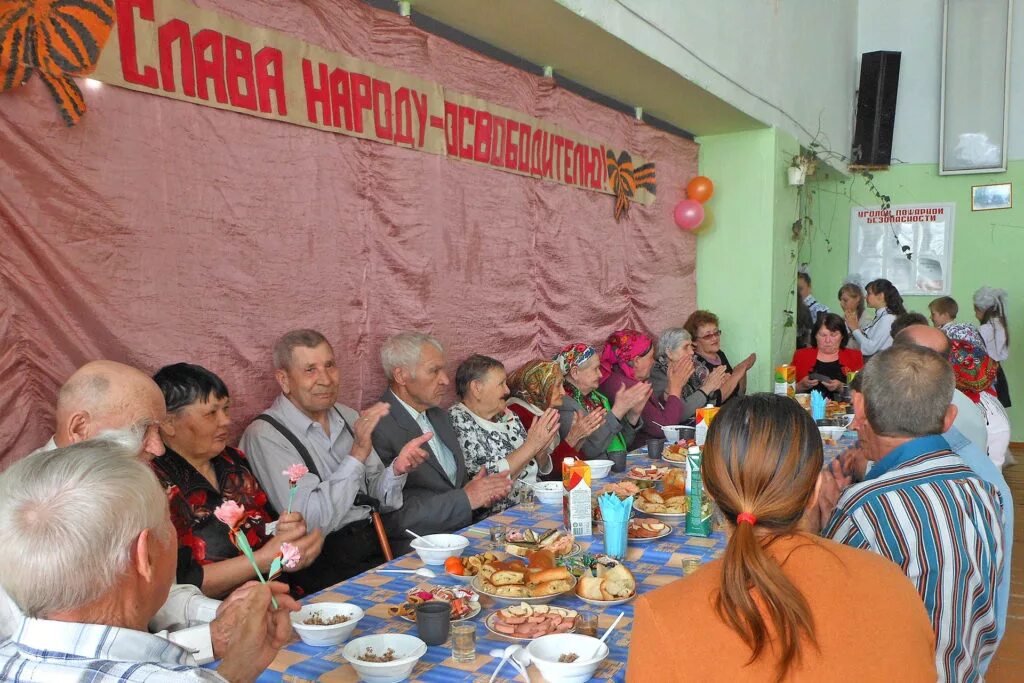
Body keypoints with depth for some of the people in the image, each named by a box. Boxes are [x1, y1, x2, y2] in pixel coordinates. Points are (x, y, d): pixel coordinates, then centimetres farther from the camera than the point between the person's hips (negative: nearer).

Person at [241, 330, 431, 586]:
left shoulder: (348, 417, 10)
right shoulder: (265, 436, -10)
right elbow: (309, 523, -18)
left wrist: (397, 469, -8)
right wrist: (357, 454, -22)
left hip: (375, 545, 6)